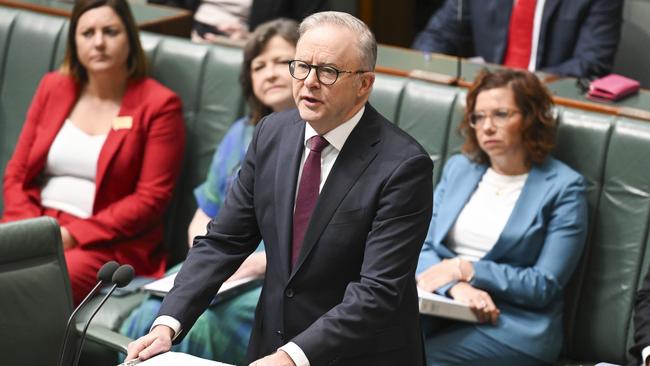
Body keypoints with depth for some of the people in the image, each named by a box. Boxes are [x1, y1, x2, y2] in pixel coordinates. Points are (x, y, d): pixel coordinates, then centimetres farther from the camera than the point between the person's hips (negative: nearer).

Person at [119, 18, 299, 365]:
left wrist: (264, 261, -18)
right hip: (225, 274, 6)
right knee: (148, 319, -24)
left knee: (195, 329, -31)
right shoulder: (243, 134, 22)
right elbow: (203, 219, 23)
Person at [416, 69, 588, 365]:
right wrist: (456, 286, -15)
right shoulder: (458, 167, 14)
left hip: (516, 322, -4)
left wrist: (466, 269, -13)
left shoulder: (563, 187, -1)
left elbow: (545, 286, -6)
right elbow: (423, 247, 6)